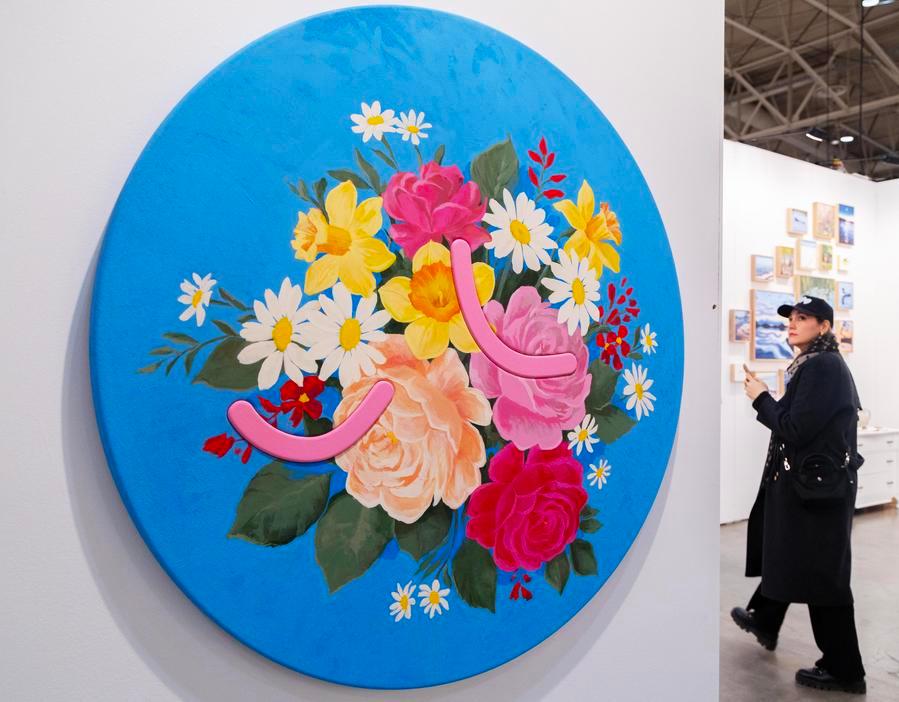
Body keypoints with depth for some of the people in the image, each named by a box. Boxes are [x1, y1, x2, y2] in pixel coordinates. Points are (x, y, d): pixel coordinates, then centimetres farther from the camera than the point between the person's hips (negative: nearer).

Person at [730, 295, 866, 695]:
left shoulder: (822, 366, -19)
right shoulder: (815, 364, 12)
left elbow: (796, 429, -24)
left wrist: (761, 398, -11)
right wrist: (766, 398, 4)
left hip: (818, 486, -10)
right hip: (805, 480, 10)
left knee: (822, 573, 0)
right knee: (783, 552, 24)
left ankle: (844, 670, 14)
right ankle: (763, 620, 43)